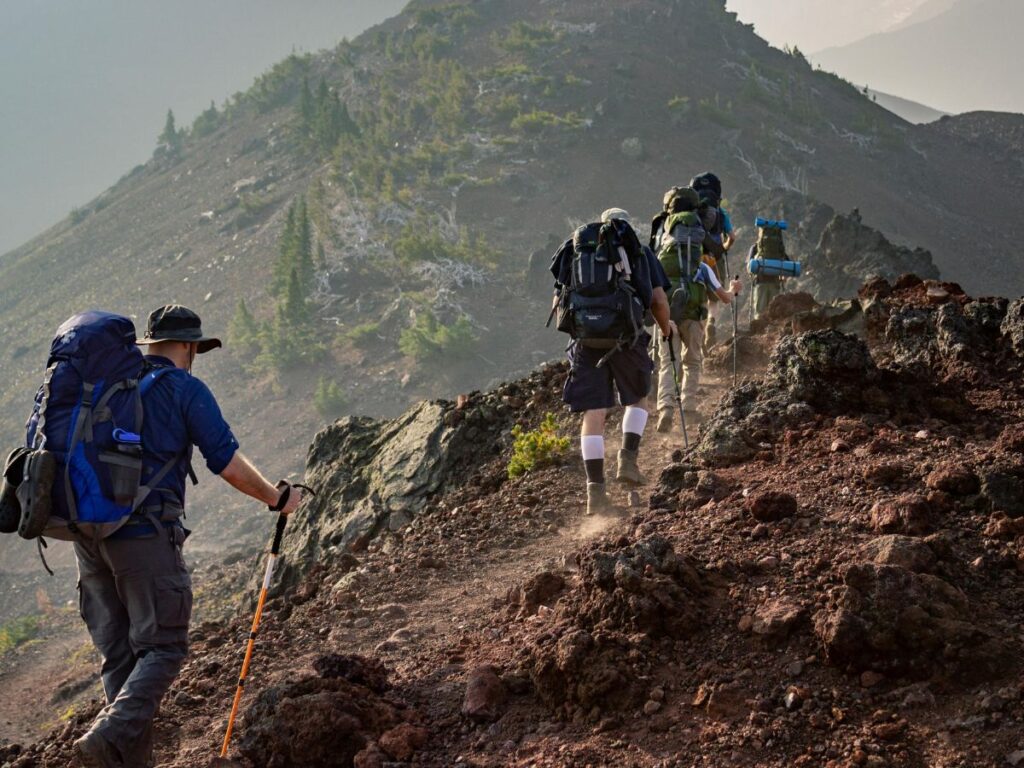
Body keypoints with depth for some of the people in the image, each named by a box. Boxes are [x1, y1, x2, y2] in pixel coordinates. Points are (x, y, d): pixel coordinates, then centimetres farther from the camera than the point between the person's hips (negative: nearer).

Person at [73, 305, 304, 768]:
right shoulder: (185, 389, -2)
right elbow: (228, 465, -6)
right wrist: (277, 499, 10)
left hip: (87, 533, 6)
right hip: (146, 535, -6)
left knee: (118, 654, 12)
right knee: (162, 647, -1)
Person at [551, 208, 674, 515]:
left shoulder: (577, 250, 16)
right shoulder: (640, 253, 11)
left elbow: (559, 303, 17)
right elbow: (658, 300, 6)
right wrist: (666, 328, 26)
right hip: (626, 337, -1)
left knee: (593, 414, 1)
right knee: (638, 398, 23)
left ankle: (596, 491, -4)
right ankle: (628, 461, 6)